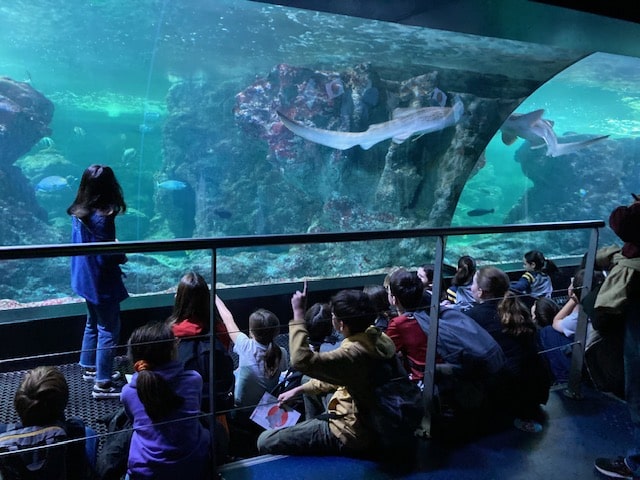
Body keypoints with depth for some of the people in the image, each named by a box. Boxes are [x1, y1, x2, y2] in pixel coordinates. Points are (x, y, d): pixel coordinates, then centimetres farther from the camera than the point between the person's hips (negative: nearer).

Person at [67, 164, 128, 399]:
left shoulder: (78, 212, 0)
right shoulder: (102, 218, -25)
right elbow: (105, 258, -23)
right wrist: (123, 255, -5)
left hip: (86, 279, 9)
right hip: (101, 283, -9)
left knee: (93, 324, 24)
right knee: (109, 330, 2)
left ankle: (90, 368, 39)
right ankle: (102, 384, 8)